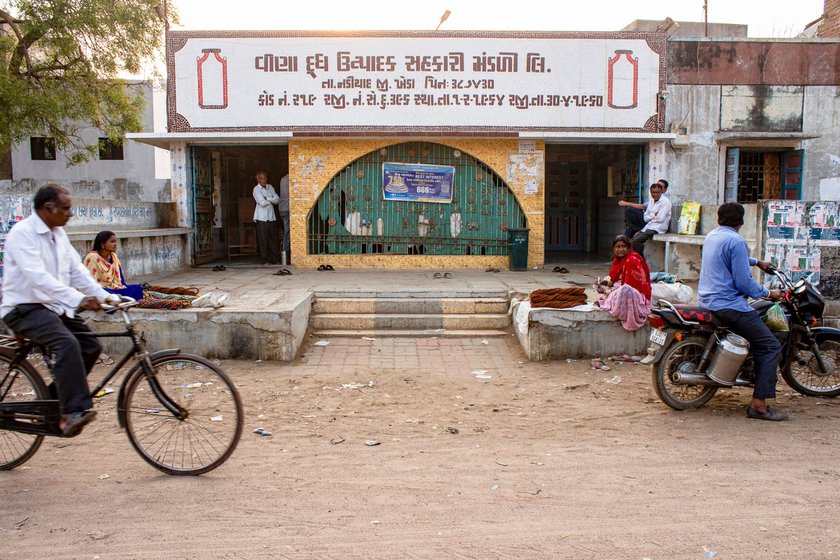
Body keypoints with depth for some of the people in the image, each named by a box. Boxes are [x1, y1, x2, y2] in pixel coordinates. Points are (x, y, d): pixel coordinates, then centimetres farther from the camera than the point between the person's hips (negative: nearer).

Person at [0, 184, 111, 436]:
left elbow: (77, 271, 8)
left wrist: (106, 297, -6)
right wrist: (78, 299, -41)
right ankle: (73, 412, -30)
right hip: (24, 309, -8)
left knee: (91, 346, -3)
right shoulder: (22, 234, -16)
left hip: (53, 306, 8)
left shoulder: (59, 234, 11)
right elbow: (39, 277, -30)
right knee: (67, 343, -30)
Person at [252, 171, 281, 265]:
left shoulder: (270, 187, 14)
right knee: (263, 240, -3)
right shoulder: (256, 189, -3)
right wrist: (272, 200, 0)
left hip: (271, 217, 5)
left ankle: (274, 259, 13)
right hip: (261, 218, -5)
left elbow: (277, 199, 3)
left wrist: (267, 198, -10)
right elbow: (262, 203, -14)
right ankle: (264, 260, 4)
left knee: (274, 239, 5)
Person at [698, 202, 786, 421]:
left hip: (706, 302, 10)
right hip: (729, 304, -10)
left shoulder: (711, 237, 15)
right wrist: (768, 293, -1)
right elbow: (743, 282, -17)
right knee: (771, 347, -6)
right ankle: (759, 404, -11)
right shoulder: (736, 241, -13)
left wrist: (756, 262, 49)